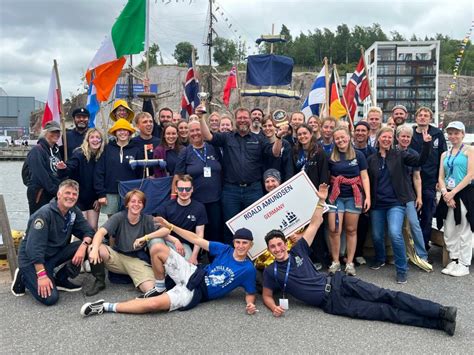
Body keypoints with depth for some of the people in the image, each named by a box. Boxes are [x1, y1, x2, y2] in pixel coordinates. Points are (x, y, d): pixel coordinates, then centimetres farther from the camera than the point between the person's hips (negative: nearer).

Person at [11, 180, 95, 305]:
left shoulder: (74, 212, -2)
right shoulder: (44, 214, -23)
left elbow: (88, 231, -3)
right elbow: (34, 247, -27)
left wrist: (83, 246, -25)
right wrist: (42, 275, -30)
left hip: (56, 253, 7)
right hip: (32, 259, -6)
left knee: (86, 247, -16)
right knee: (50, 298, -22)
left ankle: (61, 279, 3)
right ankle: (24, 277, 6)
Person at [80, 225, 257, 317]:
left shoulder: (248, 270, -6)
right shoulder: (225, 250, 3)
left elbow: (250, 293, 4)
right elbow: (197, 240, 2)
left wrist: (250, 304, -22)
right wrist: (170, 227, -5)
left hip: (195, 292, -5)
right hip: (192, 274, 5)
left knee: (154, 304, -28)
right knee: (159, 248, -13)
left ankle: (107, 307, -11)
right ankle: (160, 288, 11)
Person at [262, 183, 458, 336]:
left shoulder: (298, 251, 6)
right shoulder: (271, 272, 1)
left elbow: (315, 224, 11)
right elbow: (267, 295, 12)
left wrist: (320, 200, 3)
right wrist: (274, 308, -11)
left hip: (337, 282, 3)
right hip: (331, 303, -2)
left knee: (385, 296, -14)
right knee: (384, 311, -10)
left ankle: (441, 312, -14)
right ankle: (439, 322, -13)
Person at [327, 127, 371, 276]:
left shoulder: (358, 155, 3)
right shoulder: (331, 157, 6)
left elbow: (364, 177, 2)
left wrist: (368, 196, -6)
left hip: (354, 196, 0)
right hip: (336, 196, 1)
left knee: (351, 230, 5)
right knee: (334, 230, -7)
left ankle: (350, 262, 14)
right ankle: (335, 262, 6)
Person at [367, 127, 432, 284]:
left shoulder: (400, 155, 2)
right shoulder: (371, 160, 7)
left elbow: (419, 161, -10)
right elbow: (368, 182, 11)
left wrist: (427, 144, -23)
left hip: (396, 202, -3)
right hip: (377, 204, 3)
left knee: (395, 233, -20)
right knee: (376, 235, 11)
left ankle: (401, 270, -6)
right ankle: (380, 259, 40)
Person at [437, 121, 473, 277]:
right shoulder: (444, 154, 15)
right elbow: (441, 177, 10)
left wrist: (453, 193, -14)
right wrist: (445, 193, -9)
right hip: (448, 197, 5)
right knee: (449, 232, 7)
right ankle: (454, 260, 19)